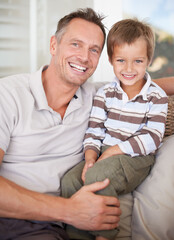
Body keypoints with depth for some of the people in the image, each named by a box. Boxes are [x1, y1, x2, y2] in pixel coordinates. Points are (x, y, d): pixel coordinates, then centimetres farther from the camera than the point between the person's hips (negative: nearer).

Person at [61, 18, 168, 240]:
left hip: (136, 158, -4)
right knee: (70, 180, -20)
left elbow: (152, 137, -13)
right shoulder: (105, 93, 8)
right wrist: (90, 157, -15)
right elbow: (94, 130, 4)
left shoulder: (157, 97, -3)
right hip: (104, 154, 4)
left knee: (97, 176, -31)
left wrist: (114, 151, -19)